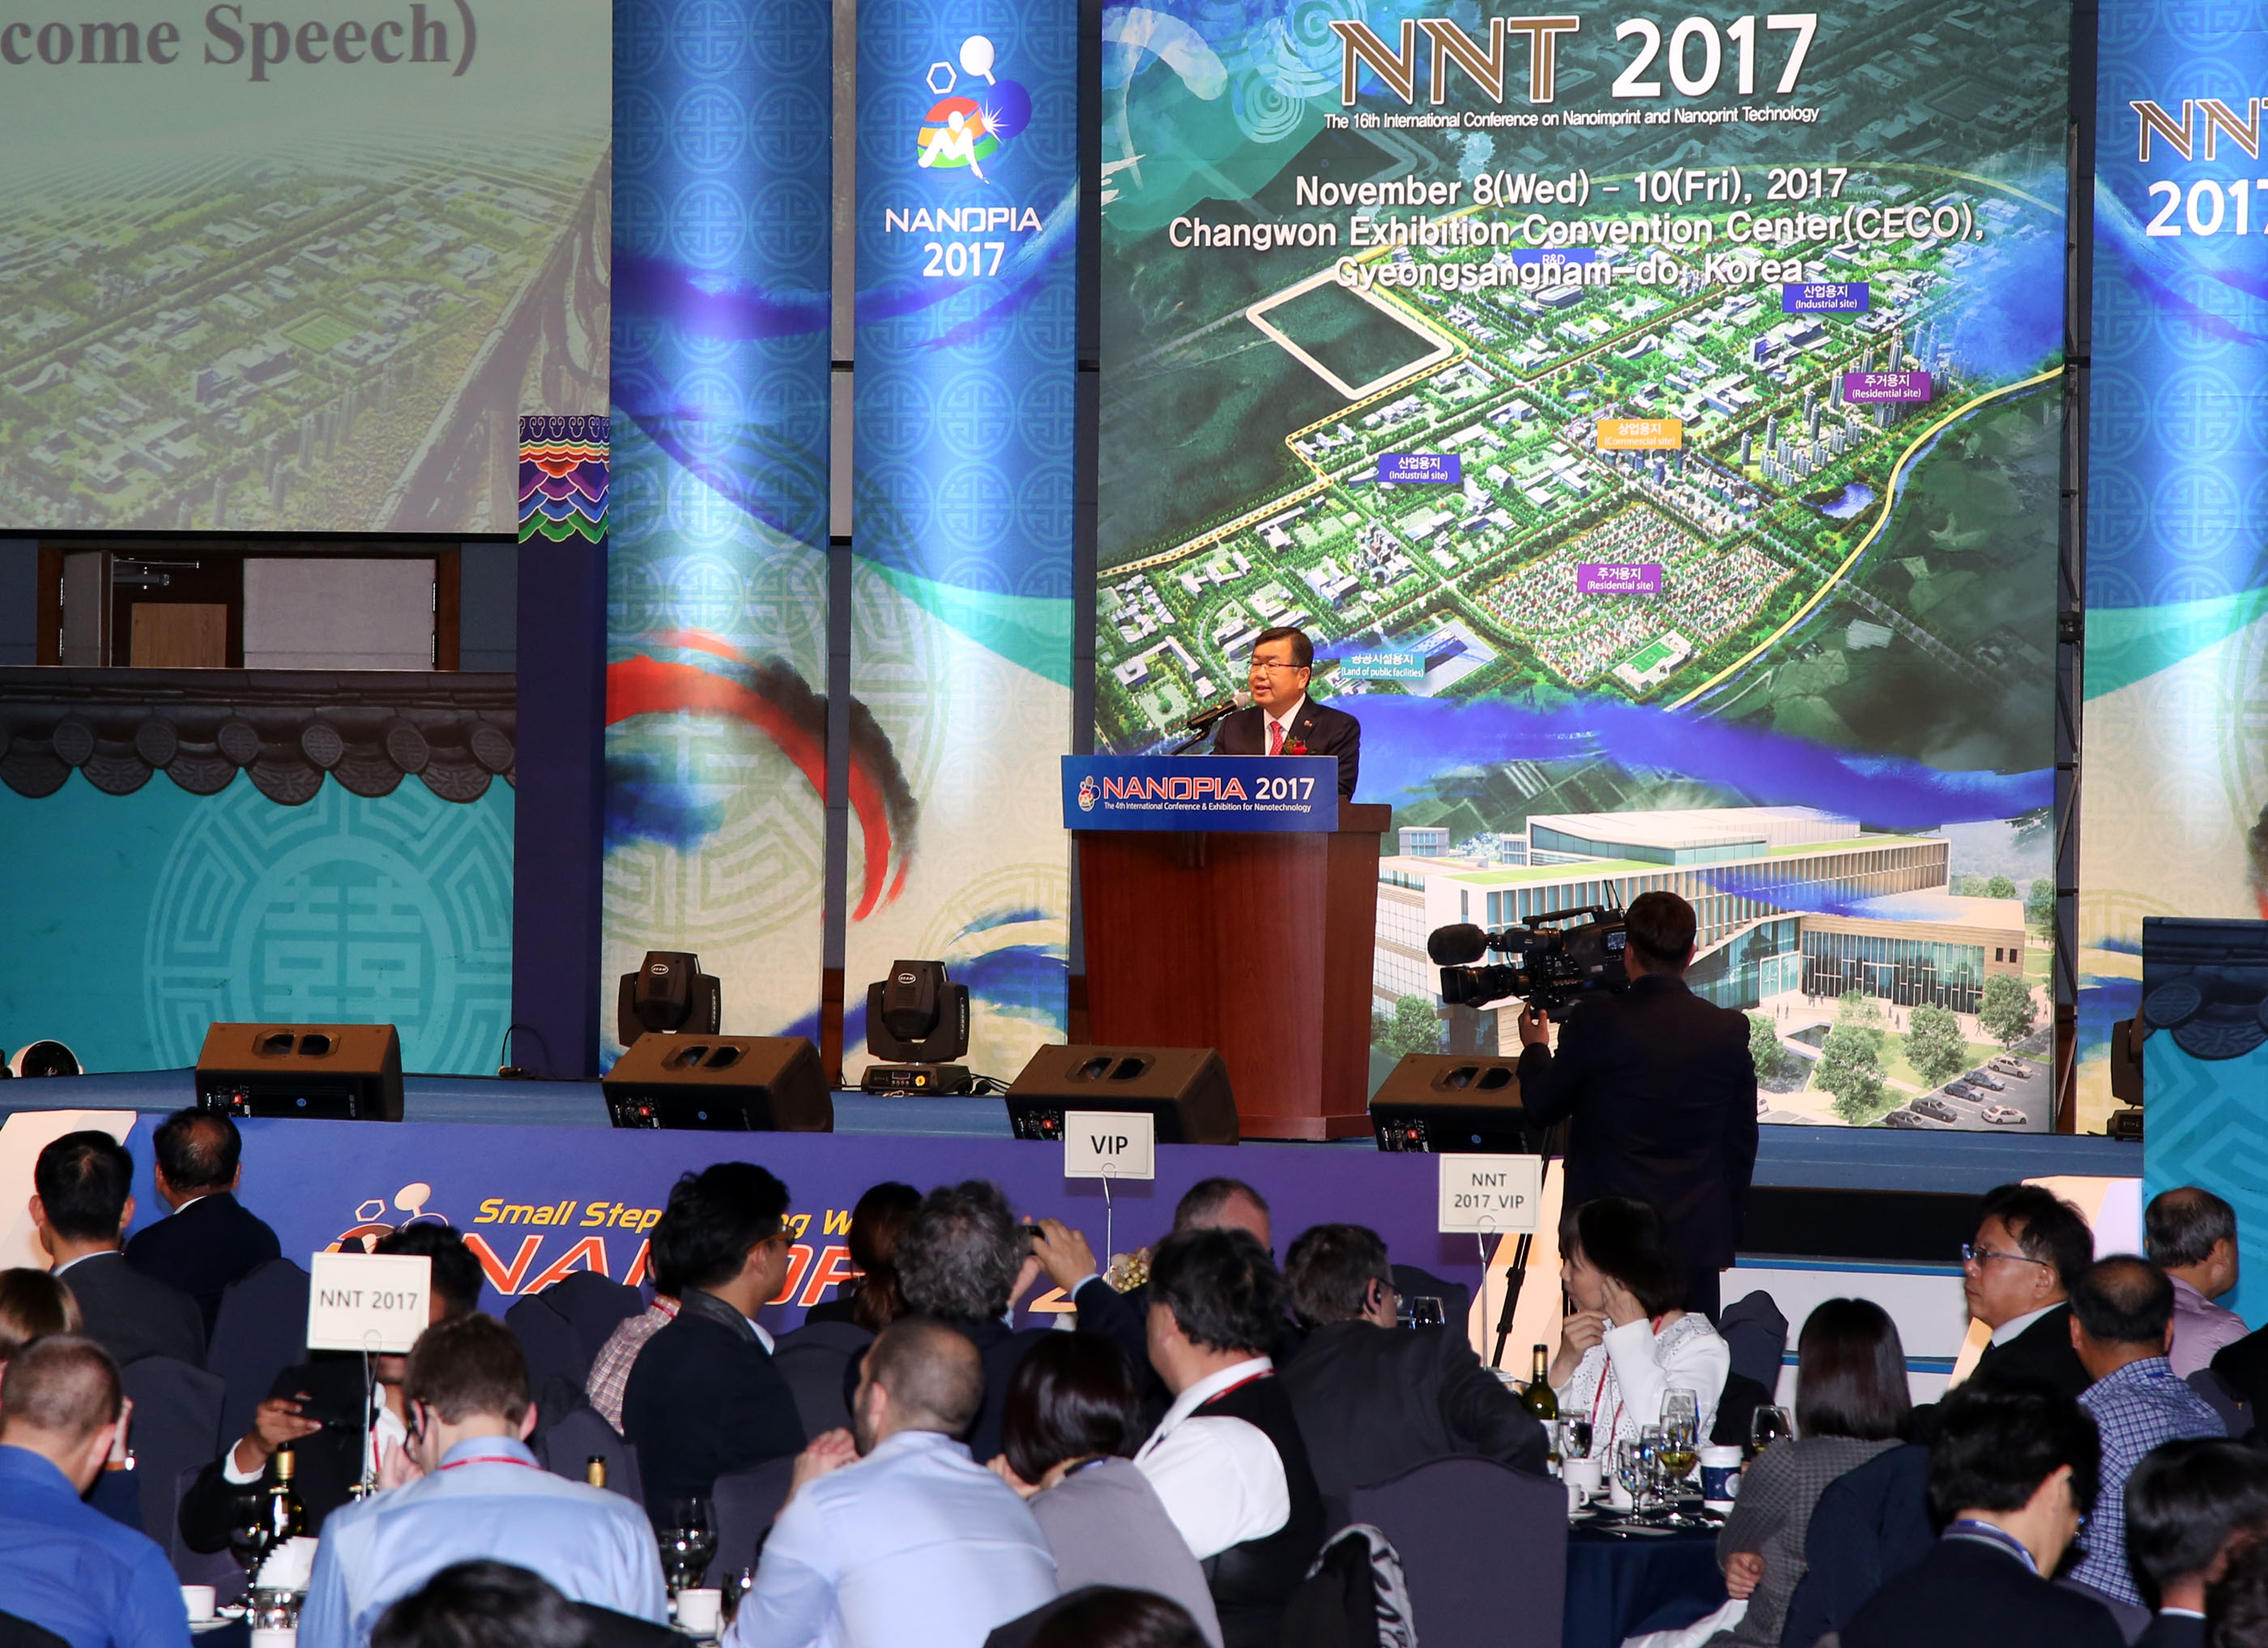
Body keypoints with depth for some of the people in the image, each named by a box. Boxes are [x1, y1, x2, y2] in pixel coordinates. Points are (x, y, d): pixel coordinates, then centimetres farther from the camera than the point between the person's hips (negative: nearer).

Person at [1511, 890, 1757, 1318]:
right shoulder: (1728, 1031, -1)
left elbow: (1540, 1109, 4)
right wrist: (1725, 1229, 20)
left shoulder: (1595, 1022, -10)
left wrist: (1534, 1049, 24)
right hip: (1696, 1240, 2)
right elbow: (1741, 1145, 8)